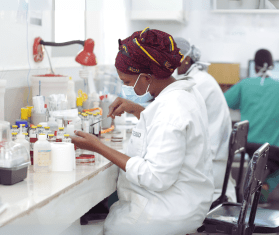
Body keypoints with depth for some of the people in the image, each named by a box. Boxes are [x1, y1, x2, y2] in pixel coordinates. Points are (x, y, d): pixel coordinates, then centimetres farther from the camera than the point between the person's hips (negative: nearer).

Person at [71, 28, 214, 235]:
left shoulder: (170, 110, -26)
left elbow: (157, 178, -28)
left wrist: (99, 148, -23)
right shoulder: (187, 93, 5)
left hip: (170, 214, -10)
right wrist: (136, 109, 13)